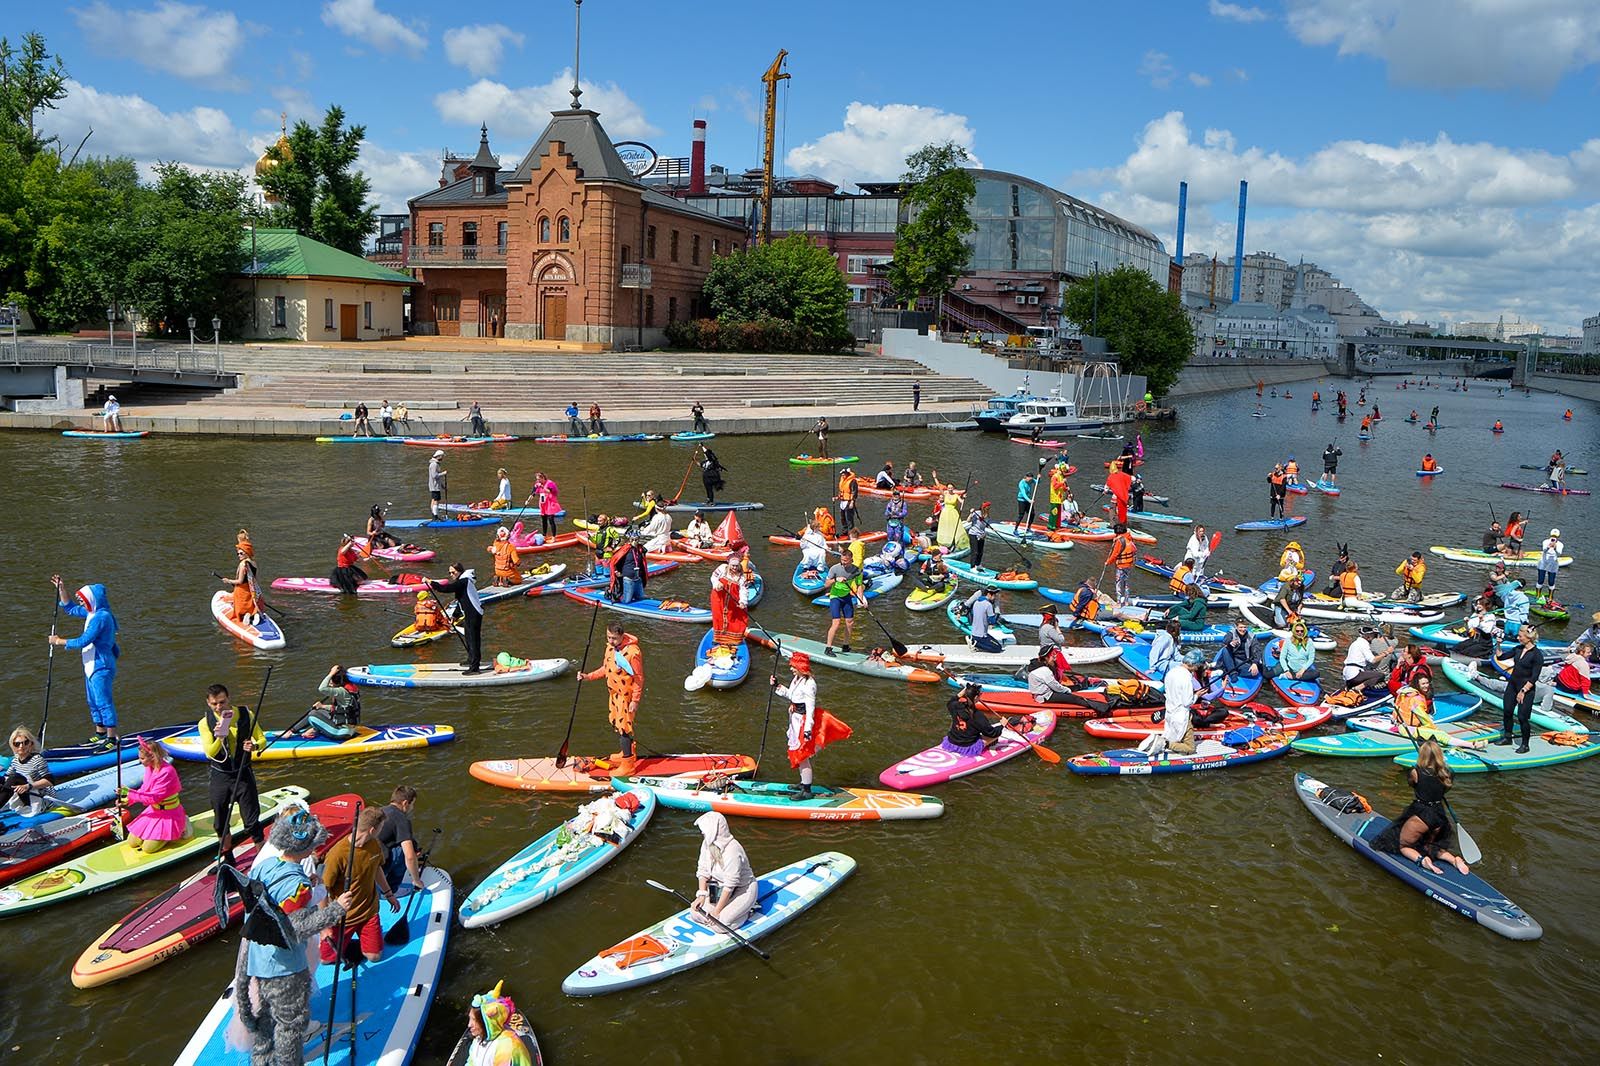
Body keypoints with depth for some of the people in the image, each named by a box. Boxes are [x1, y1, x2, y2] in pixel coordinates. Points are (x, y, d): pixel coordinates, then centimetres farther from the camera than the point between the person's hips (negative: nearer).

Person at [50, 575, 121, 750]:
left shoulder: (101, 617, -22)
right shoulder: (92, 613, 8)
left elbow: (83, 641, -24)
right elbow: (70, 609, 25)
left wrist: (59, 641, -11)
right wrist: (61, 589, 15)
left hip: (101, 667, -10)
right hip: (92, 665, 10)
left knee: (104, 702, -6)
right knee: (94, 701, 18)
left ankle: (113, 738, 0)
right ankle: (100, 734, 30)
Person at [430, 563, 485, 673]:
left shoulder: (464, 581, -16)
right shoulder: (463, 581, 17)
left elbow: (446, 588, -25)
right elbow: (461, 600, 23)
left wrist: (431, 583, -18)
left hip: (473, 614, -11)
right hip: (470, 614, 11)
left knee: (473, 639, -10)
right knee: (469, 636, 25)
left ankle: (475, 667, -10)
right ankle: (471, 659, 43)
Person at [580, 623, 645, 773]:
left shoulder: (633, 652, -25)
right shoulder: (610, 647, 0)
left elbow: (639, 678, -19)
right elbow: (606, 669, 12)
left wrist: (635, 700, -17)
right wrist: (589, 676, 0)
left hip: (627, 696, -8)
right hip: (614, 693, 8)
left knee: (623, 727, -6)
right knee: (616, 724, 20)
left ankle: (627, 764, 3)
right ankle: (626, 753, 38)